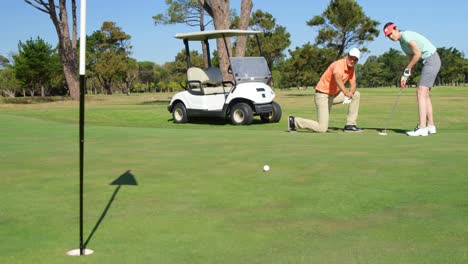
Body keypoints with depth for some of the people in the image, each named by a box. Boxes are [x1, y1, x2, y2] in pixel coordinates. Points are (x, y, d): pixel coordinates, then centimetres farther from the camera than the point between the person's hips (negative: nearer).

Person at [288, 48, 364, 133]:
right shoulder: (339, 64, -22)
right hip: (323, 96, -9)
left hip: (334, 94, 9)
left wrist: (350, 93, -22)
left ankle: (350, 124, 7)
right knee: (322, 128, -16)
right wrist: (345, 92, -62)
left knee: (356, 95, 4)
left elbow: (353, 85, 3)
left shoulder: (351, 68, 5)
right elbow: (337, 78, -44)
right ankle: (294, 121, -1)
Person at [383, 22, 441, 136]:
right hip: (428, 62, 10)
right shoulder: (402, 42, 15)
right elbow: (411, 59, 15)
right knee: (425, 94, 13)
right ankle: (430, 126, 17)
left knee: (421, 93, -15)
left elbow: (417, 54, -19)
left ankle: (422, 128, -20)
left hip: (431, 60, -10)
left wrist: (407, 70, -11)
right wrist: (405, 76, 4)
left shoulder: (406, 35, -15)